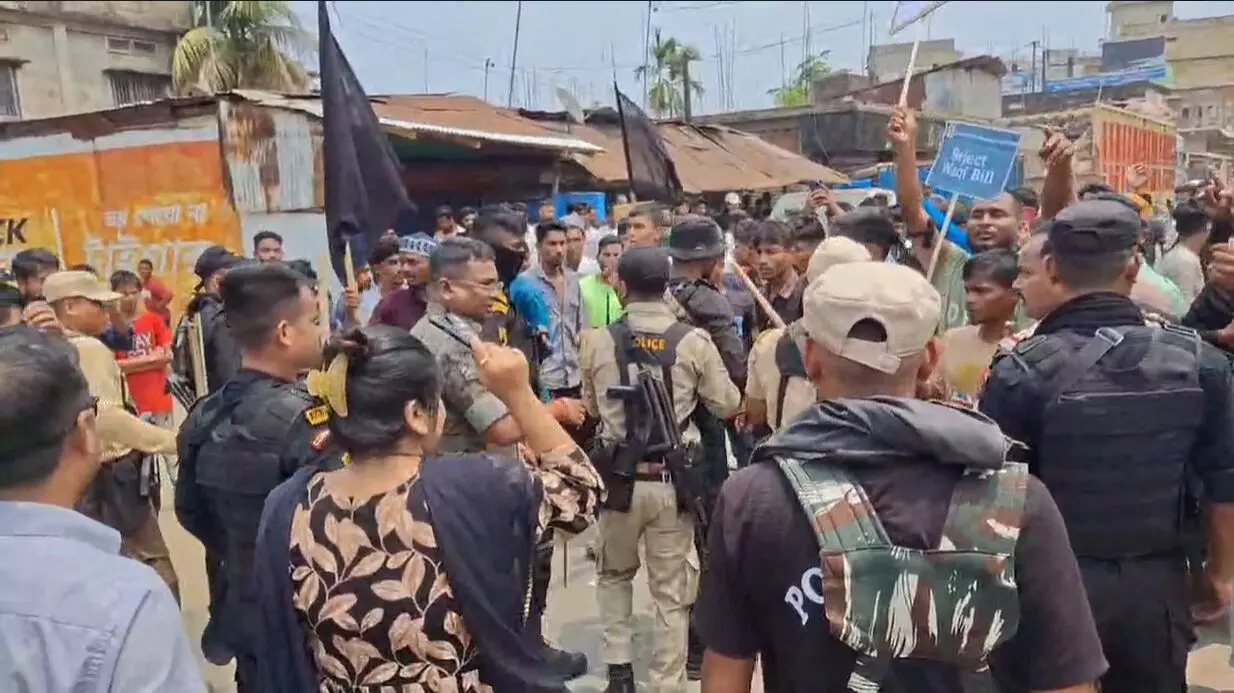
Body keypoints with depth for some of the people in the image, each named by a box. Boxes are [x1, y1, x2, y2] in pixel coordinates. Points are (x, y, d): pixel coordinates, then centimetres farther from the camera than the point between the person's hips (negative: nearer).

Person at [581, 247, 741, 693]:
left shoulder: (598, 341, -2)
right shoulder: (694, 341, -7)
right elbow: (727, 406, 4)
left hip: (619, 476, 1)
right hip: (673, 480, -1)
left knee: (614, 573, 24)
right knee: (672, 591, 11)